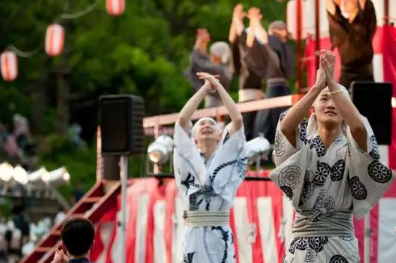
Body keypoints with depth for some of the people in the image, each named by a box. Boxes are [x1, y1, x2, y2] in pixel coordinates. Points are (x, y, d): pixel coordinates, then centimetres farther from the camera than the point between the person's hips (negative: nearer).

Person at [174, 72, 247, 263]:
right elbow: (182, 119, 2)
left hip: (220, 236, 0)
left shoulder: (227, 157, 12)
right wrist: (205, 89, 9)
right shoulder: (188, 158, 13)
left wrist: (218, 86, 10)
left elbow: (237, 120, 2)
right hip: (195, 236, 0)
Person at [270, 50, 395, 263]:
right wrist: (318, 86, -15)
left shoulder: (351, 149, 5)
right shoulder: (303, 147, 8)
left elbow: (359, 127, -18)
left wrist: (332, 83, -14)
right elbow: (285, 126, -14)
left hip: (340, 246, -1)